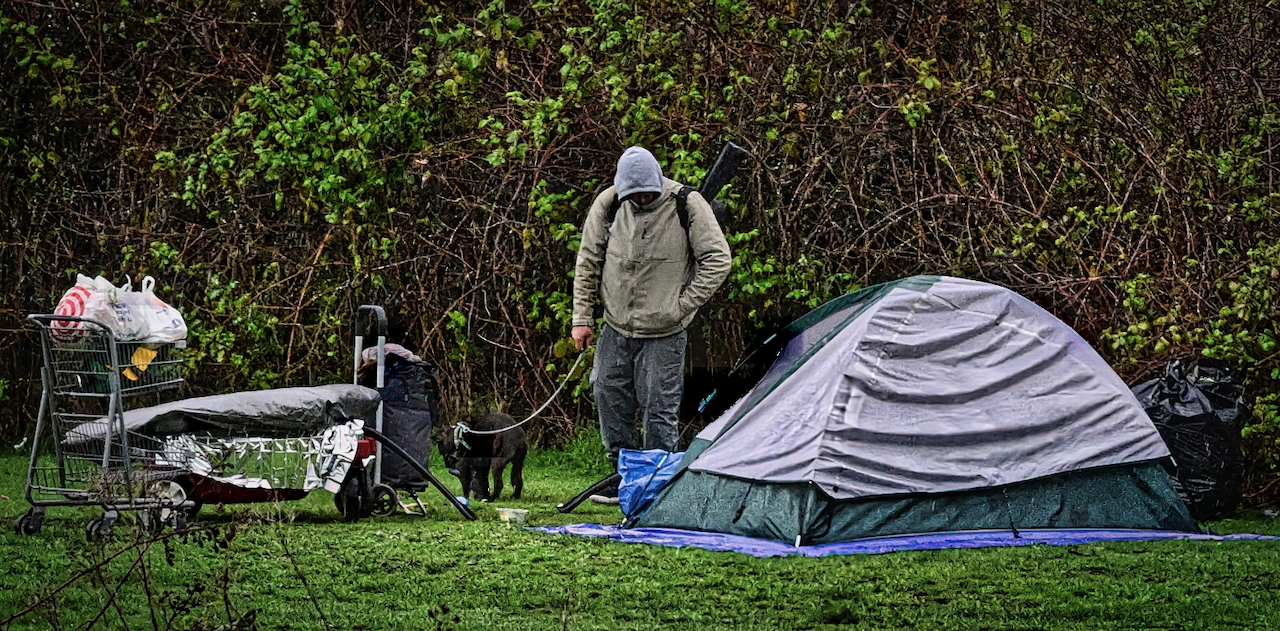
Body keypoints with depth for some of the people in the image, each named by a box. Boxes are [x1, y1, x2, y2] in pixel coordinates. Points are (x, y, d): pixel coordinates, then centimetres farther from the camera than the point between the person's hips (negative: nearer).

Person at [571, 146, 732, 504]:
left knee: (659, 410, -4)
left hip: (663, 333, -4)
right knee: (610, 401, 7)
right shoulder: (608, 203, -4)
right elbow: (588, 262, 5)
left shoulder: (686, 205, -12)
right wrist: (582, 317, 4)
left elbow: (717, 259, -6)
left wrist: (684, 305, -9)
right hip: (616, 328, 4)